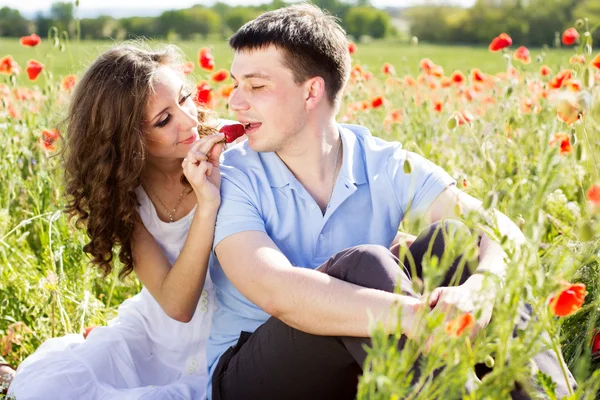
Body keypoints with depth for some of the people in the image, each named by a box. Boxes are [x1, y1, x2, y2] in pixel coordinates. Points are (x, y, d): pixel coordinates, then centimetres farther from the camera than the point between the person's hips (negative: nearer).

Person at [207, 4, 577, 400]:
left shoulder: (389, 167, -5)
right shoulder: (231, 179, -13)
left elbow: (502, 232, -17)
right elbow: (274, 290, -31)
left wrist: (477, 288, -42)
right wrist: (409, 316, -46)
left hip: (361, 366, 3)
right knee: (362, 266, -31)